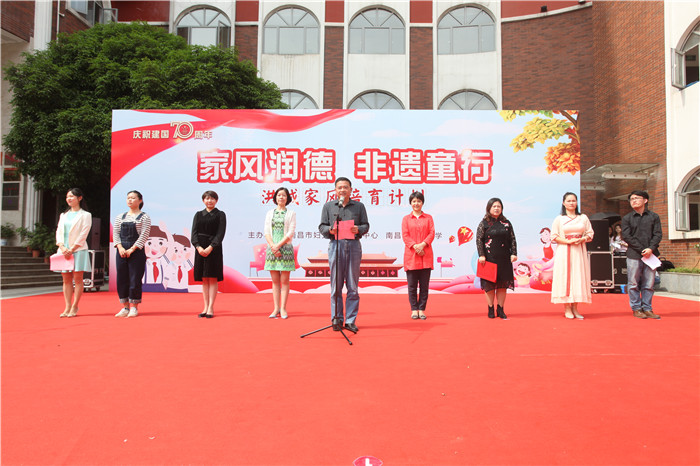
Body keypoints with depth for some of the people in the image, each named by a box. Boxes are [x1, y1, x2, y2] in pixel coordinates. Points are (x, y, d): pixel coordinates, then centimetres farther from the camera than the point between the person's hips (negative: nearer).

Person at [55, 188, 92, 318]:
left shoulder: (85, 215, 1)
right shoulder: (63, 215, 18)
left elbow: (83, 234, -7)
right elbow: (58, 232, 11)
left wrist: (71, 249, -13)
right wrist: (62, 247, -6)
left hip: (78, 250, -5)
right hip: (64, 250, 6)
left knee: (77, 278, -4)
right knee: (66, 279, 4)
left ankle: (74, 307, -1)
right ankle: (67, 307, 7)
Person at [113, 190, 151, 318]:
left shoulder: (144, 217, 1)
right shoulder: (120, 217, 15)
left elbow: (144, 235, -7)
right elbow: (116, 233, 9)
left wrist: (132, 249, -14)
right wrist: (120, 247, -8)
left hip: (137, 251, -4)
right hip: (121, 251, 5)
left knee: (135, 279, -4)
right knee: (121, 278, 4)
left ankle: (134, 307, 5)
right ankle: (125, 307, 13)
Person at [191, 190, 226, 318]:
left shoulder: (220, 215, 4)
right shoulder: (198, 215, 14)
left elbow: (220, 233, -5)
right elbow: (194, 232, 5)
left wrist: (210, 248, -17)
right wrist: (198, 247, -12)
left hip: (214, 249, -3)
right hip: (200, 249, 3)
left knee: (213, 278, -4)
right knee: (204, 279, 5)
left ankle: (211, 308, -2)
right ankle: (206, 307, 9)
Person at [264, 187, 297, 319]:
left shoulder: (291, 214, 6)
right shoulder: (270, 213, 15)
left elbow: (291, 233, -3)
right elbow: (267, 232, 7)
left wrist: (278, 245, -12)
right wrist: (272, 246, -9)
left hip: (286, 248, -3)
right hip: (272, 248, 3)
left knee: (284, 280, -3)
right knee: (275, 281, 4)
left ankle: (283, 308, 0)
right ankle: (276, 308, 7)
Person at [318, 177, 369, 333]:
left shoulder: (359, 206, 13)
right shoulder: (328, 206, 12)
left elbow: (366, 225, 10)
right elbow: (322, 226, 10)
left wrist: (358, 229, -11)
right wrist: (330, 230, -11)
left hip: (354, 245, 0)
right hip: (335, 245, 0)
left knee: (352, 286, 1)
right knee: (336, 286, 1)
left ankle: (350, 320, 8)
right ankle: (336, 319, 10)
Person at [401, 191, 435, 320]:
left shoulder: (428, 218, 13)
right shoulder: (406, 219, 11)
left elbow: (432, 233, 3)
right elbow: (405, 235, 1)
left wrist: (423, 244, -13)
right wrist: (415, 246, -14)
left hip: (426, 255, 1)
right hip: (411, 255, -1)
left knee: (424, 284, 1)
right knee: (412, 284, 1)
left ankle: (422, 309, 8)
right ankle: (414, 309, 8)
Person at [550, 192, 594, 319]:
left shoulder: (583, 218, 11)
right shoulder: (559, 219, 4)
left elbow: (590, 234, 9)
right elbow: (554, 236, -1)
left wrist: (582, 240, -10)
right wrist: (568, 241, -13)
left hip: (579, 252, 2)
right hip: (564, 252, -2)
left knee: (579, 277, 0)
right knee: (565, 277, -5)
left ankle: (575, 307, 5)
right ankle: (567, 308, -1)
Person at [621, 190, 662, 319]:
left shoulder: (654, 217, 11)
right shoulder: (627, 218, 7)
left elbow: (658, 235, 4)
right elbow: (627, 236, -2)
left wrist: (651, 248, -12)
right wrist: (642, 249, -11)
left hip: (651, 254, 2)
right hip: (634, 255, -2)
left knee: (649, 283, 4)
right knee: (633, 283, -1)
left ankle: (647, 308, 11)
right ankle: (636, 309, 7)